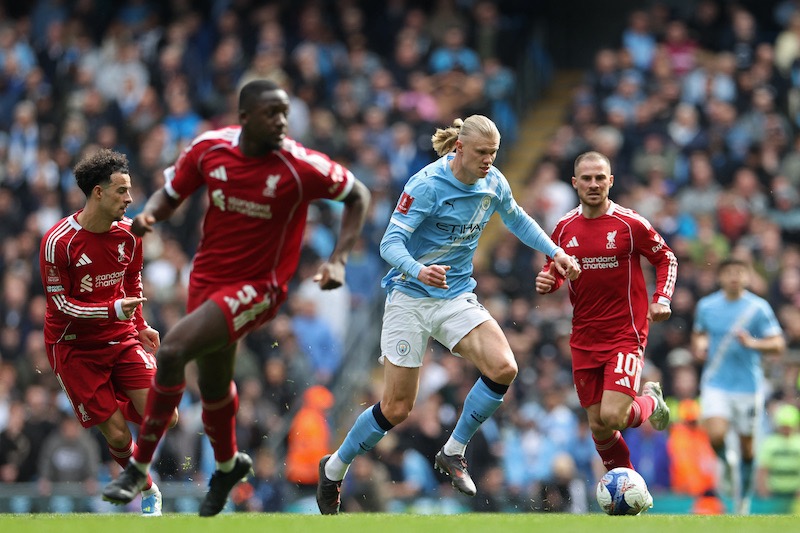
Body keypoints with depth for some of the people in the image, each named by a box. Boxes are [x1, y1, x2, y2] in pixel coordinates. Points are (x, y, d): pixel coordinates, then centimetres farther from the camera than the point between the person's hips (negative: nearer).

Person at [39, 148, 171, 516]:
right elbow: (60, 304, -16)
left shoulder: (128, 233, -1)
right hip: (75, 346, -4)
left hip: (122, 339, 5)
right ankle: (147, 491, 20)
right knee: (118, 436, -9)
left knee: (165, 417, -11)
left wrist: (141, 326, 9)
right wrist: (113, 310, -26)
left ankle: (117, 406, 22)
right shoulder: (59, 241, -18)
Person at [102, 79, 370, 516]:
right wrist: (148, 215, -15)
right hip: (207, 278, 5)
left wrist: (338, 260, -12)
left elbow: (358, 196, -3)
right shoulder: (209, 148, -7)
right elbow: (171, 193, 8)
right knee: (212, 383, 18)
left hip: (256, 288, -5)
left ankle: (139, 467, -11)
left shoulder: (300, 166, -17)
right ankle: (228, 465, 50)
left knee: (171, 351, -23)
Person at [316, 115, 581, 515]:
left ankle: (453, 452, -2)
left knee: (503, 368, -21)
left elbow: (517, 220, 21)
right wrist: (419, 270, -41)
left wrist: (554, 252, 12)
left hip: (457, 298, 5)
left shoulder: (493, 184, -1)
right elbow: (390, 243, -22)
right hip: (411, 298, -5)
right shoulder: (427, 186, -19)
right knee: (397, 408, -4)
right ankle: (334, 469, 20)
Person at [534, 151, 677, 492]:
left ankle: (650, 402, 17)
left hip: (626, 334, -4)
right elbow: (556, 270, 17)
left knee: (612, 417, -17)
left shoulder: (630, 224, -8)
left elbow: (667, 259, 5)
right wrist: (547, 282, -6)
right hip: (584, 341, 4)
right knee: (597, 427, 5)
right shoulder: (565, 228, 3)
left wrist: (662, 299, -9)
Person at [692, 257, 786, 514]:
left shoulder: (759, 307, -5)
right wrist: (699, 346, 0)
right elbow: (698, 333, 22)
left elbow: (778, 344, -7)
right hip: (716, 383, 1)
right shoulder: (706, 306, 3)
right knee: (715, 435, -21)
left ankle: (743, 496, 27)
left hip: (748, 384, -1)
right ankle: (727, 461, 14)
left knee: (746, 445, 6)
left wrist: (752, 343, -24)